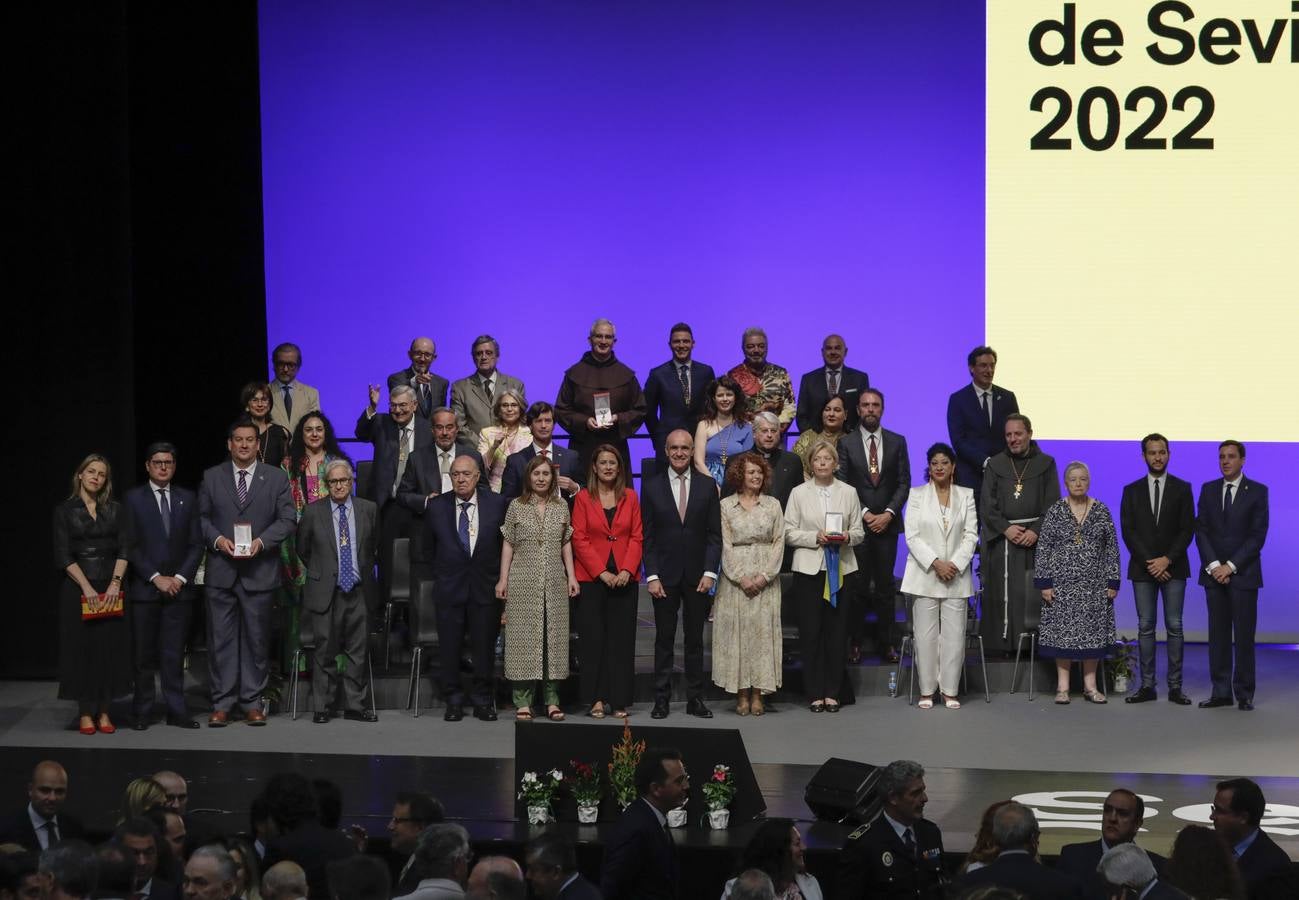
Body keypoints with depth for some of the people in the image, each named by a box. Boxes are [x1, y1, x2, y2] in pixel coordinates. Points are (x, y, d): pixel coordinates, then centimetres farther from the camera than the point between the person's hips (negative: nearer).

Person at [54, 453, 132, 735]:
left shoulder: (115, 510, 9)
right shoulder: (65, 511, 3)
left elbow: (125, 548, 1)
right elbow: (63, 555, -4)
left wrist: (115, 582, -13)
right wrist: (86, 586, -14)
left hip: (110, 586, 2)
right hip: (77, 586, -2)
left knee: (110, 646, -1)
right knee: (82, 647, -1)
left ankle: (104, 712, 5)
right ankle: (86, 713, 3)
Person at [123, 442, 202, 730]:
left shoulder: (187, 498, 11)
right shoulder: (133, 498, 3)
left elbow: (196, 544, 8)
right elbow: (130, 545, -3)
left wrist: (180, 578, -5)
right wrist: (156, 578, -10)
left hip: (179, 587, 2)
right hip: (144, 588, -2)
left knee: (174, 653, 1)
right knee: (143, 653, 0)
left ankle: (176, 710, 4)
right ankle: (142, 712, 6)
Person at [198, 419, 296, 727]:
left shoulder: (276, 478, 5)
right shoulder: (212, 477, 8)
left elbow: (287, 519, 1)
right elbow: (201, 517, 8)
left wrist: (261, 541, -13)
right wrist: (217, 539, -10)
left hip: (259, 571, 0)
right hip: (220, 571, 0)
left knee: (256, 638, 4)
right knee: (221, 639, 0)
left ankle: (252, 702, 11)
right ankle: (222, 704, 5)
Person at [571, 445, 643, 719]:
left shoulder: (630, 497, 9)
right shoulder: (583, 497, 4)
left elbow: (637, 537, 6)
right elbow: (579, 539, -2)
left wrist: (627, 570, -9)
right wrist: (602, 573, -11)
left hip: (625, 579, 2)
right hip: (591, 578, -2)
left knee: (622, 639, 1)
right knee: (593, 639, -2)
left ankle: (619, 700, 4)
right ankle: (596, 699, 3)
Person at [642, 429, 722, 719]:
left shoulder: (707, 485, 5)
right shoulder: (651, 486, 2)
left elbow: (714, 534, 4)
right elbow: (647, 536, 1)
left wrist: (710, 572, -6)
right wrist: (652, 575, -6)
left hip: (697, 576, 1)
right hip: (665, 575, -1)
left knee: (695, 639, 5)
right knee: (664, 639, 3)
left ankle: (695, 699, 9)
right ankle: (661, 698, 8)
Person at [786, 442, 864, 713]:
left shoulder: (848, 493, 9)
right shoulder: (799, 493, 6)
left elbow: (859, 531, 10)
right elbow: (789, 533, 2)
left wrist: (847, 537, -11)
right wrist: (815, 537, -12)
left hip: (841, 568, 1)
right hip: (809, 568, -1)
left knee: (837, 631, 0)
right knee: (810, 632, -2)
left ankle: (832, 693, 8)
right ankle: (814, 693, 4)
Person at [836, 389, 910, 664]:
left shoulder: (897, 442, 8)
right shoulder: (846, 443, 3)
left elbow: (904, 482, 5)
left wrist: (888, 513, -8)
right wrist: (864, 514, -9)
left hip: (887, 523, 1)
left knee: (885, 585, 2)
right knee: (856, 584, -1)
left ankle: (885, 642, 7)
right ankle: (854, 642, 4)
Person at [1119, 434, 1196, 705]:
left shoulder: (1182, 489, 5)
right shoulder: (1131, 491, 7)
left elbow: (1187, 529, -1)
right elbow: (1128, 531, 1)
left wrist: (1167, 559, -12)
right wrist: (1148, 562, -9)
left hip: (1173, 567, -1)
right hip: (1142, 568, 1)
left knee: (1174, 626, -2)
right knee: (1145, 627, 2)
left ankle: (1175, 686, 0)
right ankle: (1147, 686, 4)